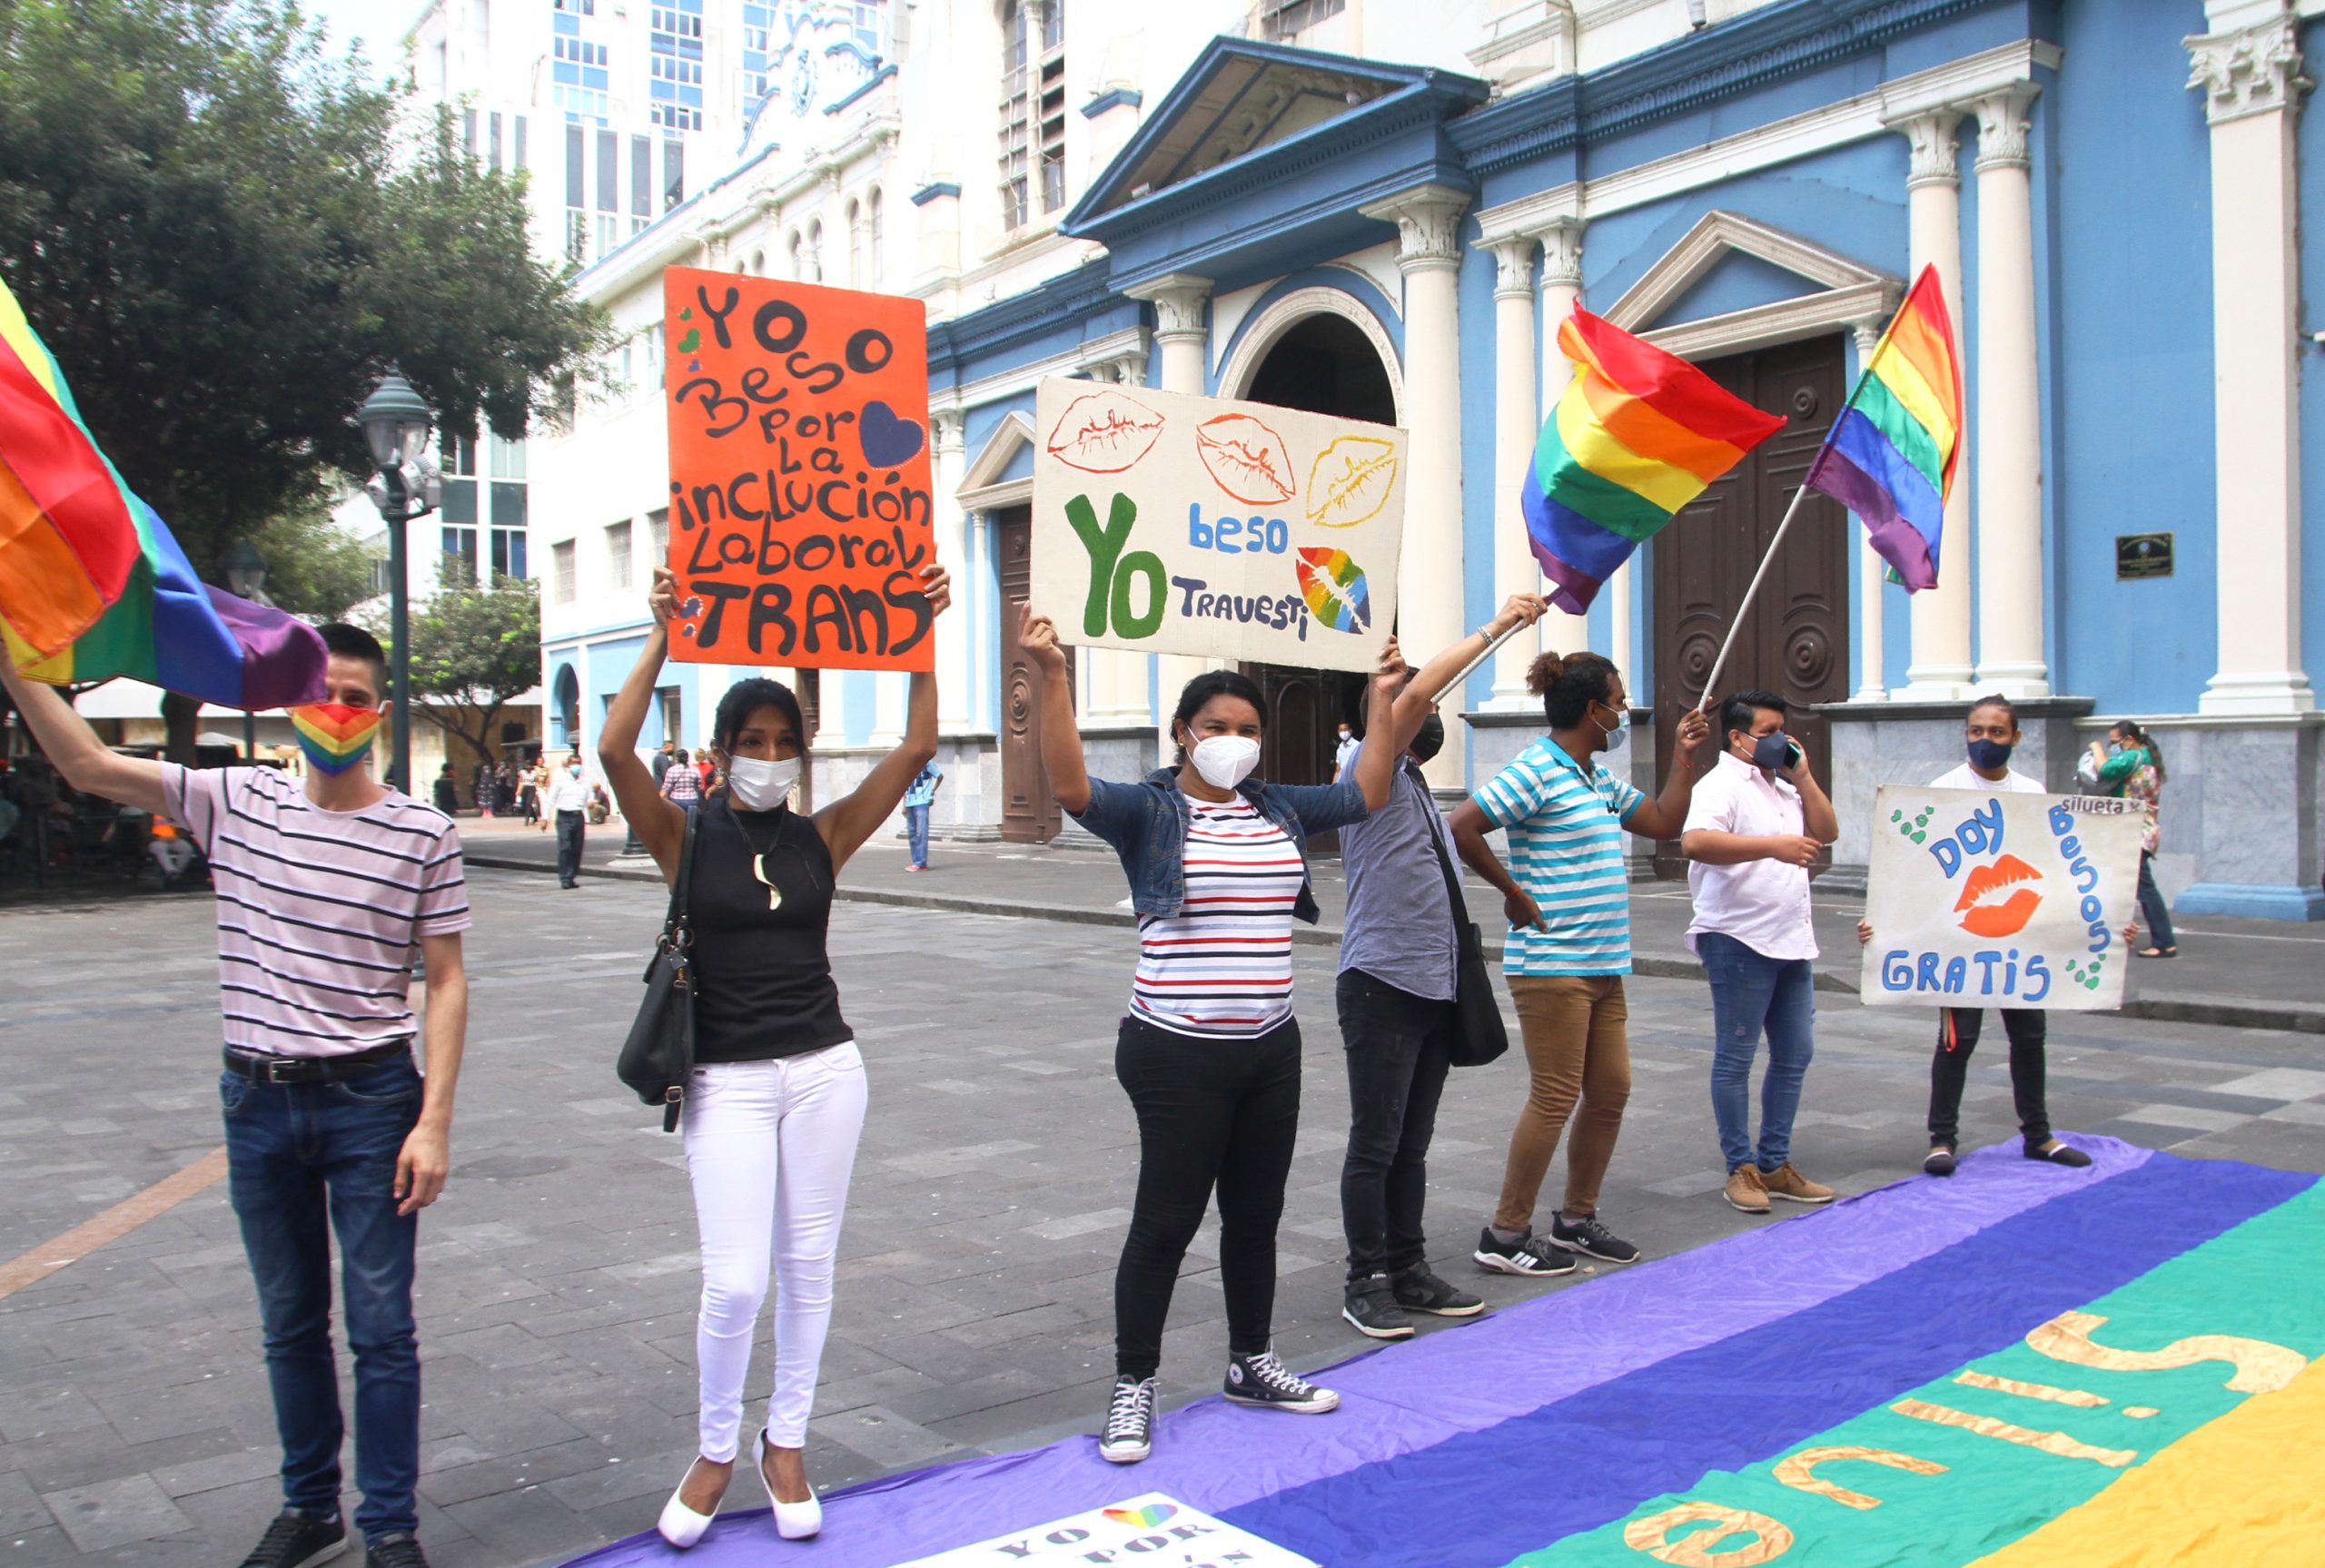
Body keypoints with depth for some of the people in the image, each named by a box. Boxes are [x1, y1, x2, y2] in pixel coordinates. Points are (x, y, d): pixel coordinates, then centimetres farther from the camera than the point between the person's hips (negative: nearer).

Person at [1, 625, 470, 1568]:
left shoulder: (423, 834, -6)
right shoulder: (235, 803, 2)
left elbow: (446, 982, -5)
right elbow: (88, 766, 1)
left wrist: (434, 1121, -10)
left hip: (371, 1102, -3)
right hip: (258, 1102, 3)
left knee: (381, 1329, 3)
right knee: (290, 1324, 17)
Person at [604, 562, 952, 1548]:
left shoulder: (823, 837, 4)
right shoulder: (686, 839, -2)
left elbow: (915, 748, -2)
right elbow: (615, 751, -18)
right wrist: (663, 639, -18)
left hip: (824, 1068, 3)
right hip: (726, 1080, -3)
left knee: (808, 1267, 10)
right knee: (734, 1284, -5)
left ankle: (785, 1445, 29)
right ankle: (715, 1452, 20)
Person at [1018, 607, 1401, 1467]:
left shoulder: (1280, 809, 10)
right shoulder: (1149, 811, -7)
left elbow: (1365, 794, 19)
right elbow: (1070, 785, -24)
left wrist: (1384, 699, 19)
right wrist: (1052, 676, -33)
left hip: (1271, 1049, 6)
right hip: (1180, 1056, -6)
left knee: (1256, 1214, 17)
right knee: (1166, 1221, 1)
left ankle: (1251, 1363, 34)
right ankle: (1133, 1387, 15)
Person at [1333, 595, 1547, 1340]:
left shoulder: (1415, 785, 19)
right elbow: (1417, 694, -23)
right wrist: (1495, 625, -16)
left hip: (1436, 987, 9)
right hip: (1383, 985, -9)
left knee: (1412, 1143, 13)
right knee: (1375, 1143, -1)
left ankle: (1409, 1269, 21)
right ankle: (1367, 1282, 7)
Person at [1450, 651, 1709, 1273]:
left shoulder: (1600, 779, 16)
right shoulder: (1536, 772, -13)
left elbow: (1664, 823, 23)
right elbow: (1462, 826, -21)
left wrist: (1683, 756, 18)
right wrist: (1514, 893, -15)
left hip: (1602, 965, 9)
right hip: (1552, 963, -9)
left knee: (1610, 1092, 12)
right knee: (1556, 1098, -5)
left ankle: (1577, 1220, 27)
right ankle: (1505, 1234, 5)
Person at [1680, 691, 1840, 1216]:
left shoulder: (1782, 786, 18)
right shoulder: (1722, 785, -10)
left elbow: (1826, 832, 14)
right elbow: (1695, 841, -27)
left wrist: (1802, 775, 6)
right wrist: (1774, 846, -31)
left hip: (1791, 941, 9)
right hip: (1740, 941, -9)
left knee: (1795, 1054, 12)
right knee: (1735, 1058, 1)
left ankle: (1775, 1164, 22)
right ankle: (1741, 1169, 9)